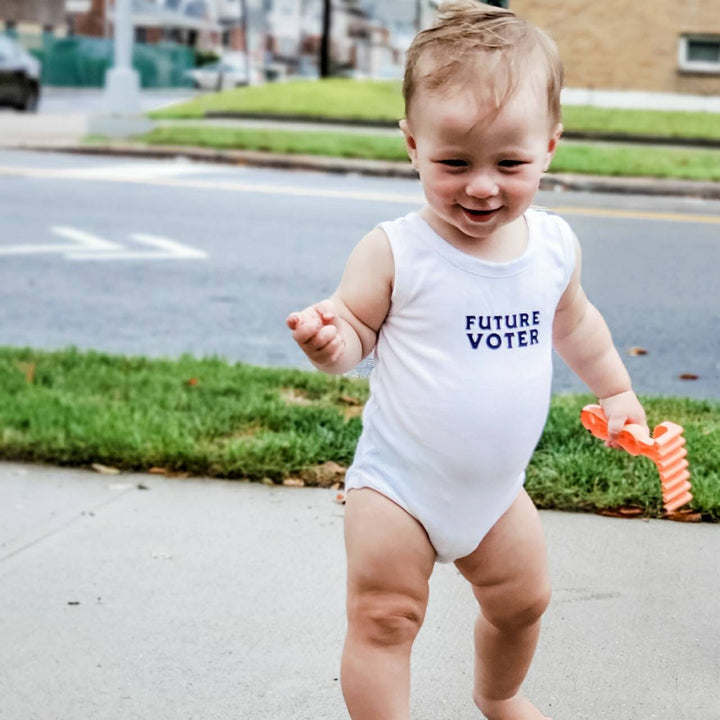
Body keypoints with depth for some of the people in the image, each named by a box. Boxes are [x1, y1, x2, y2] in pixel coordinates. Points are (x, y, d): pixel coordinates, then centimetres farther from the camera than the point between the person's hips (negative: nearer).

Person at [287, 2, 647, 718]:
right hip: (397, 485, -5)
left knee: (522, 600, 22)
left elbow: (573, 322, 14)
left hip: (496, 488, 6)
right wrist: (330, 342, -34)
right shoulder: (394, 252, -21)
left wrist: (615, 391, 22)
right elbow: (357, 332, -11)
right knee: (384, 618, -4)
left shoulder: (555, 244, -5)